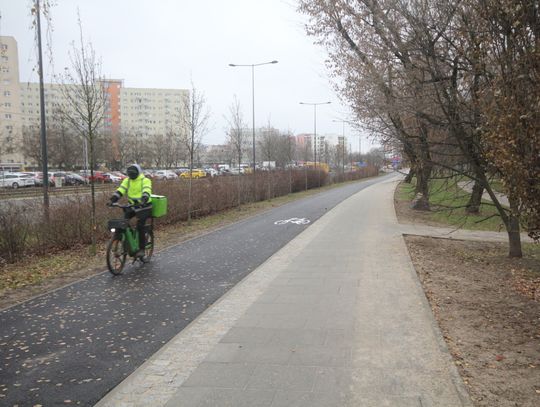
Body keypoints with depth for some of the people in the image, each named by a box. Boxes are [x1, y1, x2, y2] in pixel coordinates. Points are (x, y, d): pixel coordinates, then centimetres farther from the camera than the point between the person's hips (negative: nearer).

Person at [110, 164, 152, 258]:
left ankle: (141, 249, -7)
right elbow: (120, 190, -9)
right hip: (132, 206, 6)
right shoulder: (127, 181, 3)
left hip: (144, 207, -6)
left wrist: (143, 200, -47)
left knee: (140, 226, -18)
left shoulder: (145, 181, -12)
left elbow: (146, 192, -28)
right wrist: (112, 199, -24)